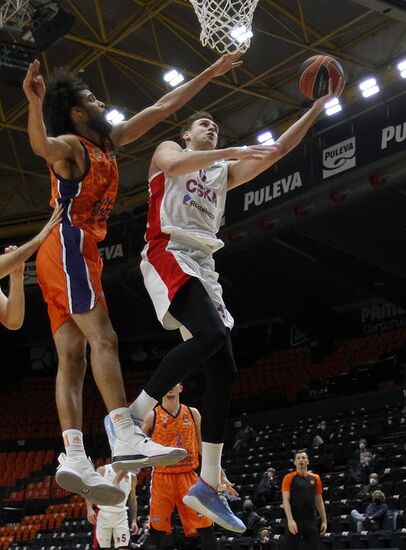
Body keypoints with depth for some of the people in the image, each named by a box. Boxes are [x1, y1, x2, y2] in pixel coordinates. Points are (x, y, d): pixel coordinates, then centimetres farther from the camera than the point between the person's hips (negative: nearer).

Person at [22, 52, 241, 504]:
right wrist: (35, 104, -50)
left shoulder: (108, 142, 21)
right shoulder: (69, 145, -4)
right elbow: (42, 146, -30)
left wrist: (211, 73, 28)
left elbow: (162, 107, 25)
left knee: (72, 357, -3)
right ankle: (127, 440, -30)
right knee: (102, 337, -20)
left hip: (70, 252, 9)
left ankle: (74, 458, -10)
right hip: (68, 245, -9)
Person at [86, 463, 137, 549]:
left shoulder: (132, 477, 6)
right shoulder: (103, 470, -4)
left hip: (121, 516, 3)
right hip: (103, 514, -3)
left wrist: (134, 521, 7)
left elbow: (132, 500, 15)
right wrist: (90, 509, -18)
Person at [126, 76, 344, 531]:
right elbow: (176, 164, -14)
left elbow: (277, 151, 22)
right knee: (210, 334, -33)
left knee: (223, 373, -4)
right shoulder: (169, 150, 13)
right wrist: (234, 150, -20)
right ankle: (134, 415, -25)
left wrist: (317, 107, 15)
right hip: (168, 255, -7)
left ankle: (208, 487, -2)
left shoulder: (225, 171, 29)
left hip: (203, 267, 7)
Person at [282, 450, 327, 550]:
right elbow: (286, 500, -7)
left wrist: (324, 520, 9)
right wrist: (290, 520, -19)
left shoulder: (315, 478, 12)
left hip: (311, 521, 4)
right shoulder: (289, 478, 0)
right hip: (295, 521, -4)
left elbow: (319, 501, 16)